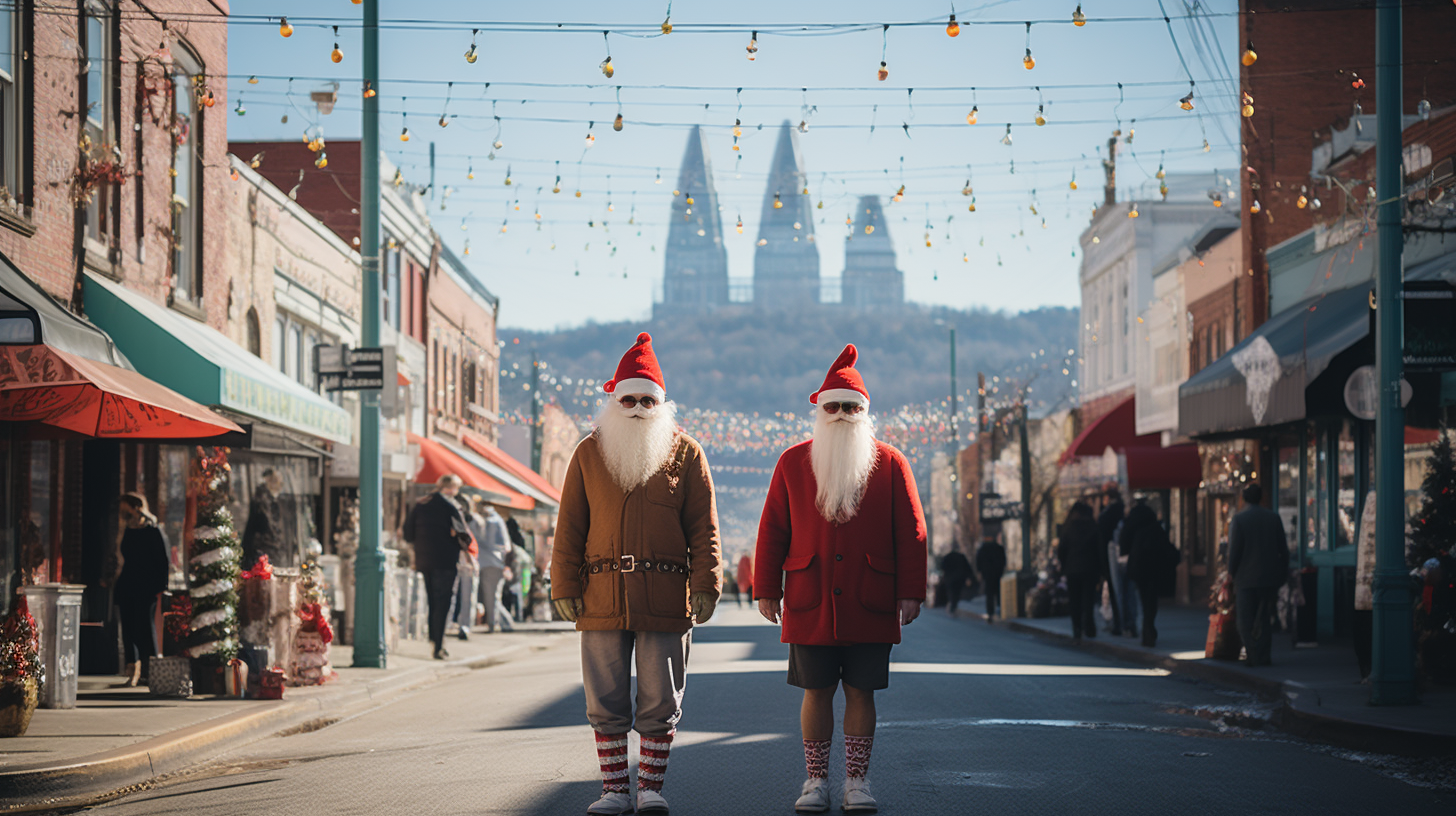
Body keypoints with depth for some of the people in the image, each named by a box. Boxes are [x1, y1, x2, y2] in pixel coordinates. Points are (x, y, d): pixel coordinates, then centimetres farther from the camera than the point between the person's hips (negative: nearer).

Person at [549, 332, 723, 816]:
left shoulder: (685, 453, 6)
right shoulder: (589, 454, 9)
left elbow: (703, 527, 4)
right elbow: (569, 527, 8)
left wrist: (705, 586, -4)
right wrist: (564, 588, 1)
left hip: (665, 599, -1)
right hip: (602, 597, 1)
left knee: (660, 702, 3)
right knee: (606, 702, 4)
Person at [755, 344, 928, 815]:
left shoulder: (891, 464, 5)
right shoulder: (792, 463, 7)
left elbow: (911, 534, 4)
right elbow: (772, 531, 8)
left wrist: (911, 592, -2)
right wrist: (766, 590, 4)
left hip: (870, 607, 0)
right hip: (809, 604, 0)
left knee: (860, 691, 3)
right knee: (816, 691, 3)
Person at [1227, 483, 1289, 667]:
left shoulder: (1239, 519, -9)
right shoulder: (1274, 517, 4)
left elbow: (1235, 549, -10)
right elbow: (1283, 548, 6)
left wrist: (1231, 572, 1)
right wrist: (1283, 573, 13)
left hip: (1246, 577, -4)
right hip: (1269, 577, 4)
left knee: (1246, 619, 2)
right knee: (1265, 619, 12)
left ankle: (1253, 655, -4)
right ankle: (1263, 656, 10)